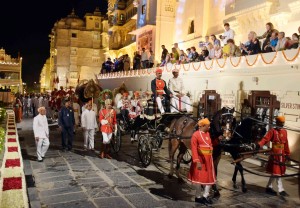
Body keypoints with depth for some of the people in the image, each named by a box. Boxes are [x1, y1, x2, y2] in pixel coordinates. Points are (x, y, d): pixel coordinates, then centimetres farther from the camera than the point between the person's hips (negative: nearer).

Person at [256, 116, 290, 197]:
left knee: (275, 173, 13)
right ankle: (281, 190, 5)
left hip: (282, 155, 7)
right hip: (275, 155, -7)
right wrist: (259, 144, -36)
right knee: (277, 173, -3)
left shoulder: (285, 132, 12)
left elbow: (286, 144, 17)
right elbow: (266, 138, -19)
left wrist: (287, 154, 18)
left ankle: (269, 188, 24)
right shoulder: (272, 131, -8)